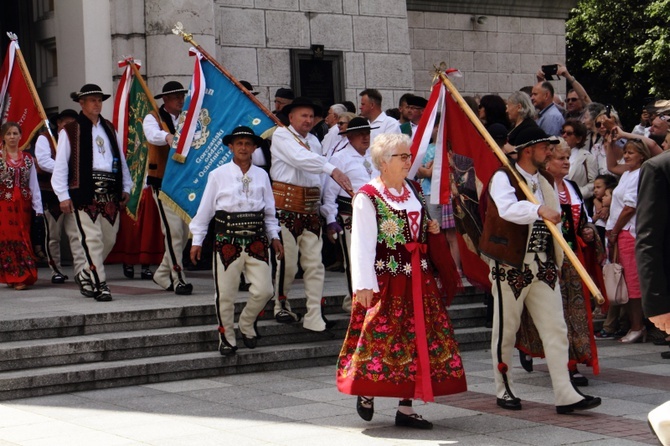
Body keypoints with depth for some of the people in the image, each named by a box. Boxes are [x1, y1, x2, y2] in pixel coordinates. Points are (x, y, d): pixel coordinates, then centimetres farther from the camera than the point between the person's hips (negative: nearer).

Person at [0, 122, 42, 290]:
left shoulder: (27, 158, 10)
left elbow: (34, 185, 9)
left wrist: (38, 207, 4)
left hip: (23, 204, 3)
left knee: (23, 238, 3)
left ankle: (22, 276, 10)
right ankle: (15, 276, 0)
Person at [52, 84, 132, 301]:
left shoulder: (109, 128, 19)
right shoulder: (70, 131, 1)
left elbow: (121, 159, 21)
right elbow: (60, 165, -1)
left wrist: (126, 187, 14)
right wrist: (63, 195, -8)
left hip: (110, 192, 6)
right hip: (85, 191, -6)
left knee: (109, 238, 7)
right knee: (93, 238, -9)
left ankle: (85, 272, 26)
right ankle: (100, 284, -5)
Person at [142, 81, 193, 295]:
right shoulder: (153, 118, -1)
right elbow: (152, 134, -23)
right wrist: (167, 136, -44)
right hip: (163, 182, -6)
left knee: (184, 231, 8)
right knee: (173, 230, -13)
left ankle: (163, 274, 22)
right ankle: (178, 279, -9)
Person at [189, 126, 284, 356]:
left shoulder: (262, 175, 10)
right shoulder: (218, 175, 1)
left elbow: (269, 211, 16)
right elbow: (205, 210, 3)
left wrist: (274, 236, 9)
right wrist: (197, 240, 2)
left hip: (257, 239, 3)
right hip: (227, 240, -3)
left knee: (264, 290, -1)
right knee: (225, 293, 1)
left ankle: (247, 324, 26)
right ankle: (226, 337, 18)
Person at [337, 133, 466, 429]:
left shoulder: (413, 191, 13)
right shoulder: (367, 197, -9)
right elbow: (361, 243, -14)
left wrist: (429, 228, 5)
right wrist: (364, 284, -21)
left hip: (418, 276, 7)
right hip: (385, 278, -7)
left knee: (417, 338, 5)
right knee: (381, 336, -4)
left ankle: (406, 408, 10)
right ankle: (366, 392, 20)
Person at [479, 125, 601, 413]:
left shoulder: (546, 181, 15)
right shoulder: (503, 178, -8)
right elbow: (508, 208, -29)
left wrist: (557, 261, 19)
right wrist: (539, 210, -45)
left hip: (543, 267, 6)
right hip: (510, 267, -6)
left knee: (556, 330, -1)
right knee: (506, 330, 5)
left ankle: (565, 395, -2)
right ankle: (504, 390, 19)